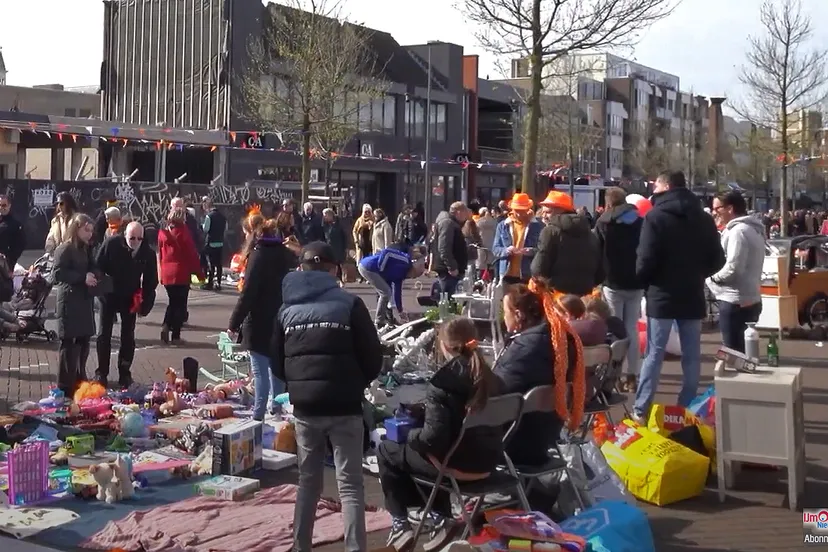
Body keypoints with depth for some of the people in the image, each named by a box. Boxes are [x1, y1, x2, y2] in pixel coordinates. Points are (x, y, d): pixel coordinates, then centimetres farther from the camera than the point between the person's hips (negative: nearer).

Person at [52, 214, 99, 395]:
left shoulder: (86, 249, 17)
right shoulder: (65, 249, -10)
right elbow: (57, 273, -18)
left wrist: (94, 276, 5)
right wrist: (83, 277, -23)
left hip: (84, 301, 8)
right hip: (70, 302, -8)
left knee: (84, 341, 11)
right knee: (69, 343, -7)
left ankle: (80, 381, 22)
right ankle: (65, 387, -3)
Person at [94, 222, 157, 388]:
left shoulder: (147, 252, -14)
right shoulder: (111, 244, -19)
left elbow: (151, 281, -6)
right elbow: (98, 268, -9)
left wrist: (145, 305, -8)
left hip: (130, 299, 1)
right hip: (109, 296, -1)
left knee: (128, 337, 6)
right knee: (104, 335, 2)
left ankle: (124, 374, 15)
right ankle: (101, 373, 11)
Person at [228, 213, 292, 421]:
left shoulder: (258, 254, -16)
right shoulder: (283, 252, 9)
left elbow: (248, 293, -19)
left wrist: (234, 323, -14)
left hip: (260, 324, -8)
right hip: (280, 322, 8)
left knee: (260, 372, -4)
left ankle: (258, 417, -2)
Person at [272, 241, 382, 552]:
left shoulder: (287, 310, 5)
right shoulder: (350, 304, -6)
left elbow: (277, 365, 11)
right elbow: (373, 358, -3)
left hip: (304, 408, 4)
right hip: (344, 407, -3)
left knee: (308, 481, 18)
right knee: (350, 485, 2)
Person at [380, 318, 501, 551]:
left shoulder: (443, 381, -19)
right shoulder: (488, 377, 3)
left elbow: (433, 437, -23)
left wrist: (409, 435, -3)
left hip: (456, 464, -7)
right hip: (487, 462, 7)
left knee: (387, 451, 16)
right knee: (413, 449, 32)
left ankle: (400, 523, 13)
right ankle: (441, 518, 22)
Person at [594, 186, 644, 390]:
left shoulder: (603, 223, -4)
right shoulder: (640, 222, 7)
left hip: (613, 283, -3)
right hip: (635, 283, 3)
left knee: (614, 330, 4)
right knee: (632, 329, 9)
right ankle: (631, 375, 7)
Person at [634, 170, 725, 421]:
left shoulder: (656, 216, -10)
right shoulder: (704, 219, 8)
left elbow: (645, 260, -15)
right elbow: (717, 260, 9)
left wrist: (643, 281, 4)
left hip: (662, 295, -4)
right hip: (693, 296, 4)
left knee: (654, 354, 1)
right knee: (692, 355, 10)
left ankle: (641, 410, 2)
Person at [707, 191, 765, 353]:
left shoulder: (738, 231, -15)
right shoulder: (751, 229, 17)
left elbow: (733, 268, -23)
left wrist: (713, 276, -6)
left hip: (735, 301, -10)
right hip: (749, 300, 10)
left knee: (733, 351, -5)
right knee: (742, 350, 15)